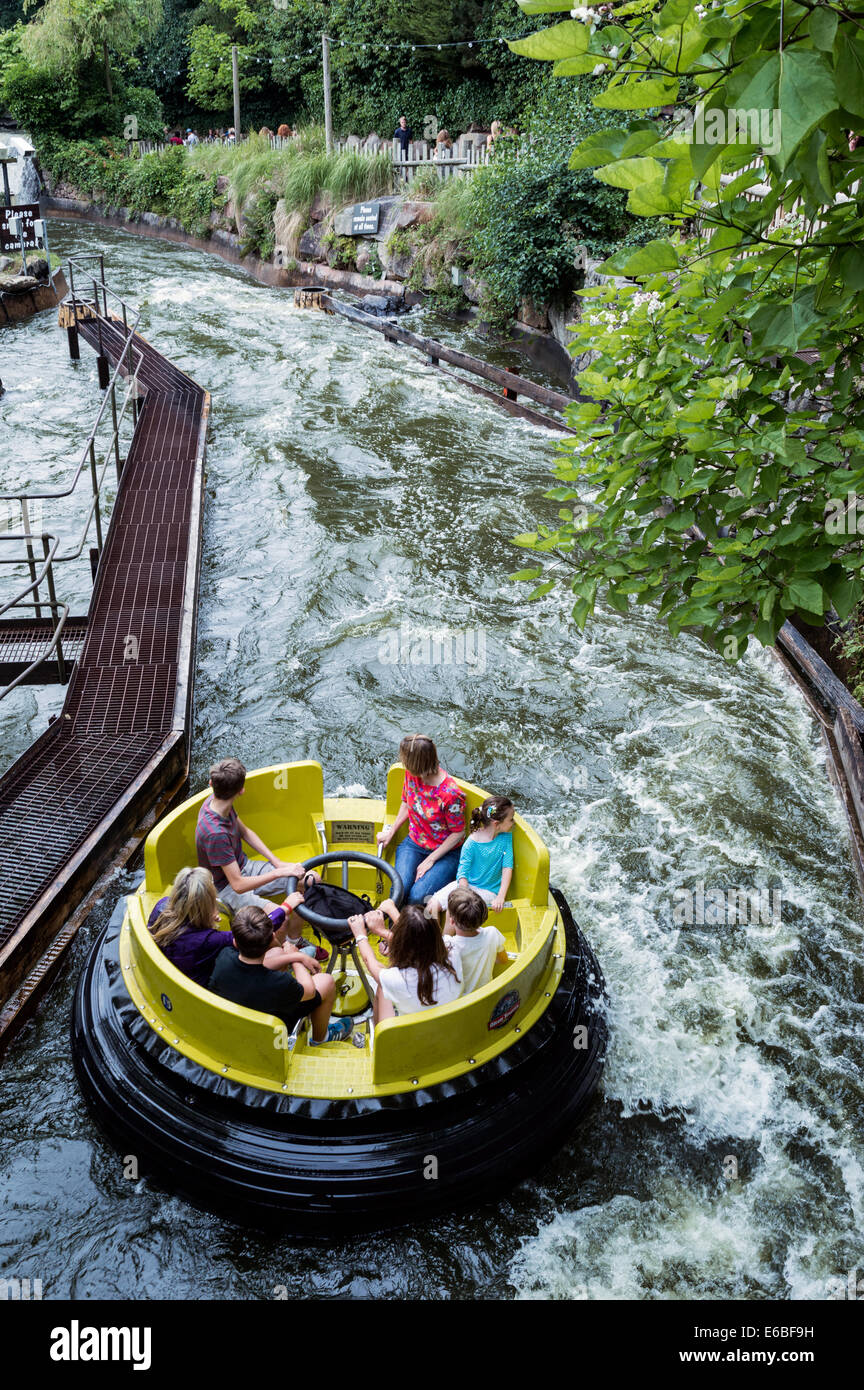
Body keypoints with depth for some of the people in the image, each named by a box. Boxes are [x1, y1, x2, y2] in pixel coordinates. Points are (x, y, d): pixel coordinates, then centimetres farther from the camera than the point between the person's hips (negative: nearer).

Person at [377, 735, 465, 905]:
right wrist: (390, 832, 8)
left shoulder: (451, 794, -28)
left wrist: (430, 860, -15)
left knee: (417, 896, -26)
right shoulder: (411, 774, -9)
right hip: (413, 844, 5)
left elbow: (458, 833, -16)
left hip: (445, 853, -5)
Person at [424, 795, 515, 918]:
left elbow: (507, 867, -11)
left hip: (488, 891, -1)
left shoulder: (506, 837, -6)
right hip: (465, 885, 1)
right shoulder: (472, 843, -14)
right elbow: (462, 873, -15)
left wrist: (500, 897, -22)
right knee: (432, 905, -14)